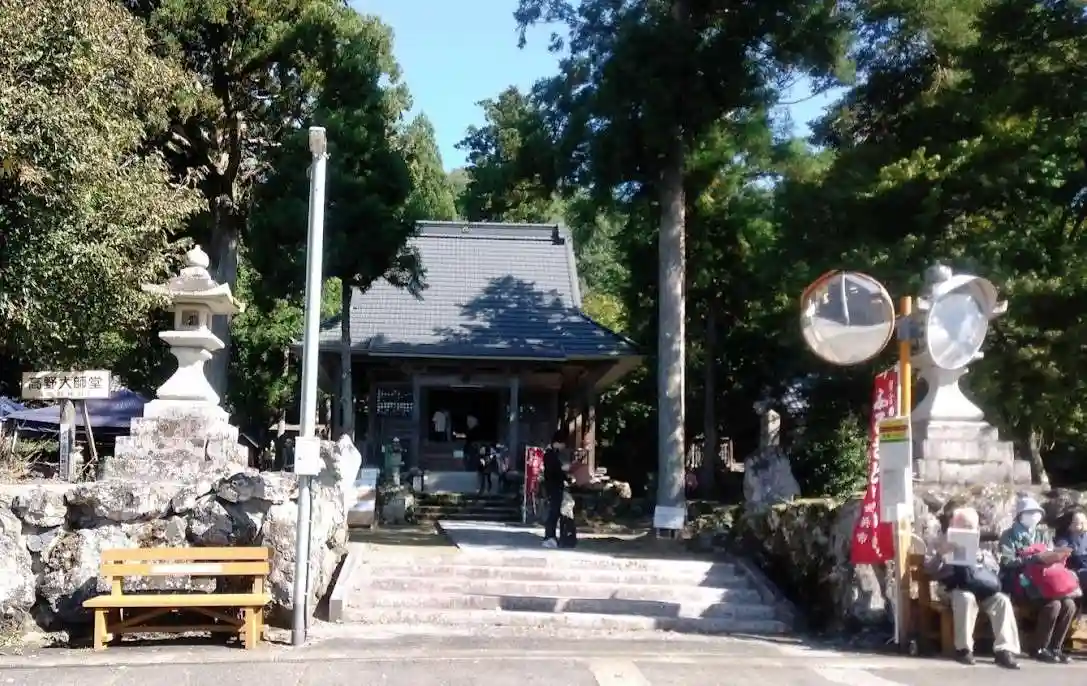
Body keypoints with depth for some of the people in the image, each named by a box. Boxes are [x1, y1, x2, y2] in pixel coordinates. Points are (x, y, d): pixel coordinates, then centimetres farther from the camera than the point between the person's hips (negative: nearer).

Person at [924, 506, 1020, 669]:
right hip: (955, 589, -3)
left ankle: (1004, 649, -31)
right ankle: (964, 648, -28)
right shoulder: (944, 546, 16)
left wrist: (982, 558, -8)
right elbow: (930, 570, 1)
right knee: (967, 598, -37)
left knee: (1002, 599, -26)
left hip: (982, 589, 3)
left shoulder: (980, 547, 27)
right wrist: (940, 554, -18)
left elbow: (996, 568, 12)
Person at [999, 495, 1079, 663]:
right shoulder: (1009, 536, -1)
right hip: (1021, 583, -6)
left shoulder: (1043, 534, 17)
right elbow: (1007, 563, -15)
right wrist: (1035, 558, -22)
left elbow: (1051, 557, 15)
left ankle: (1055, 647, -7)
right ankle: (1039, 649, -14)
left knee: (1069, 604, -20)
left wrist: (1055, 558, -10)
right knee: (1053, 604, -29)